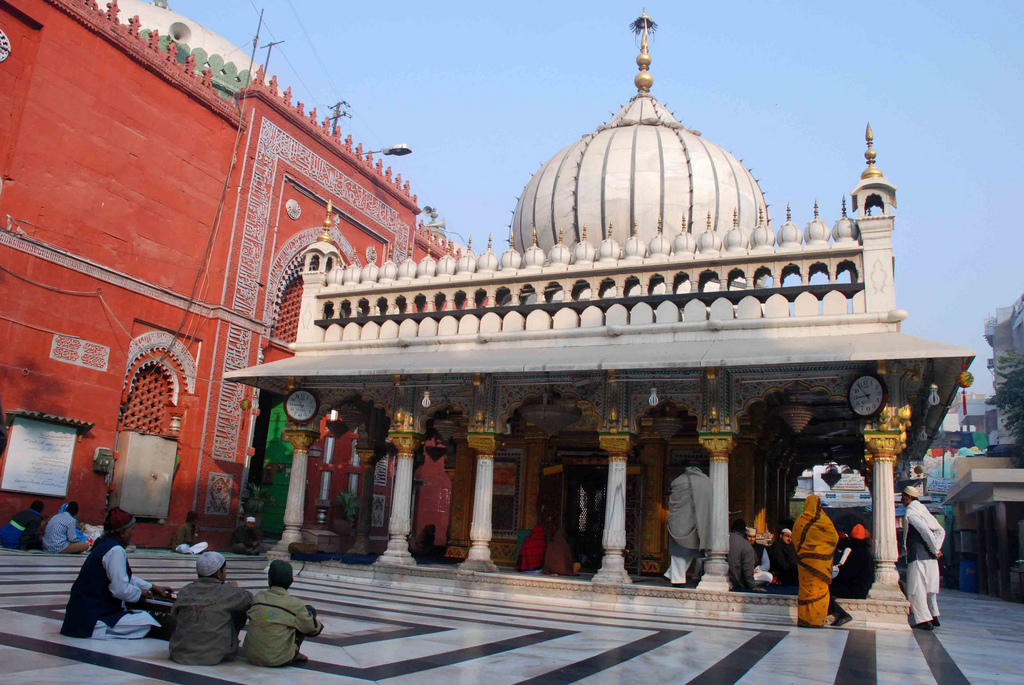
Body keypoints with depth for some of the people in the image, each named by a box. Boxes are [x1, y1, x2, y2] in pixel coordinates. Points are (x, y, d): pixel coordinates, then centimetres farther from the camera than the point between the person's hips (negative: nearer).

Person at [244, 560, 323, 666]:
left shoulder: (259, 596, 1)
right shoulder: (294, 604, -9)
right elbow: (311, 629, 1)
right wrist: (319, 624, 27)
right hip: (279, 660, -4)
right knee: (309, 610, 9)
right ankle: (294, 654, 9)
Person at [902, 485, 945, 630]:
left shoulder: (910, 513, -10)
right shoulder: (924, 510, 16)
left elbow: (925, 530, -22)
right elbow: (941, 530, 15)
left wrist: (936, 549, -14)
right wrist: (936, 548, 5)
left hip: (917, 557, -9)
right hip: (930, 558, 9)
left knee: (916, 590, -4)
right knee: (929, 587, 18)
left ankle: (924, 621, -7)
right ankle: (934, 616, 22)